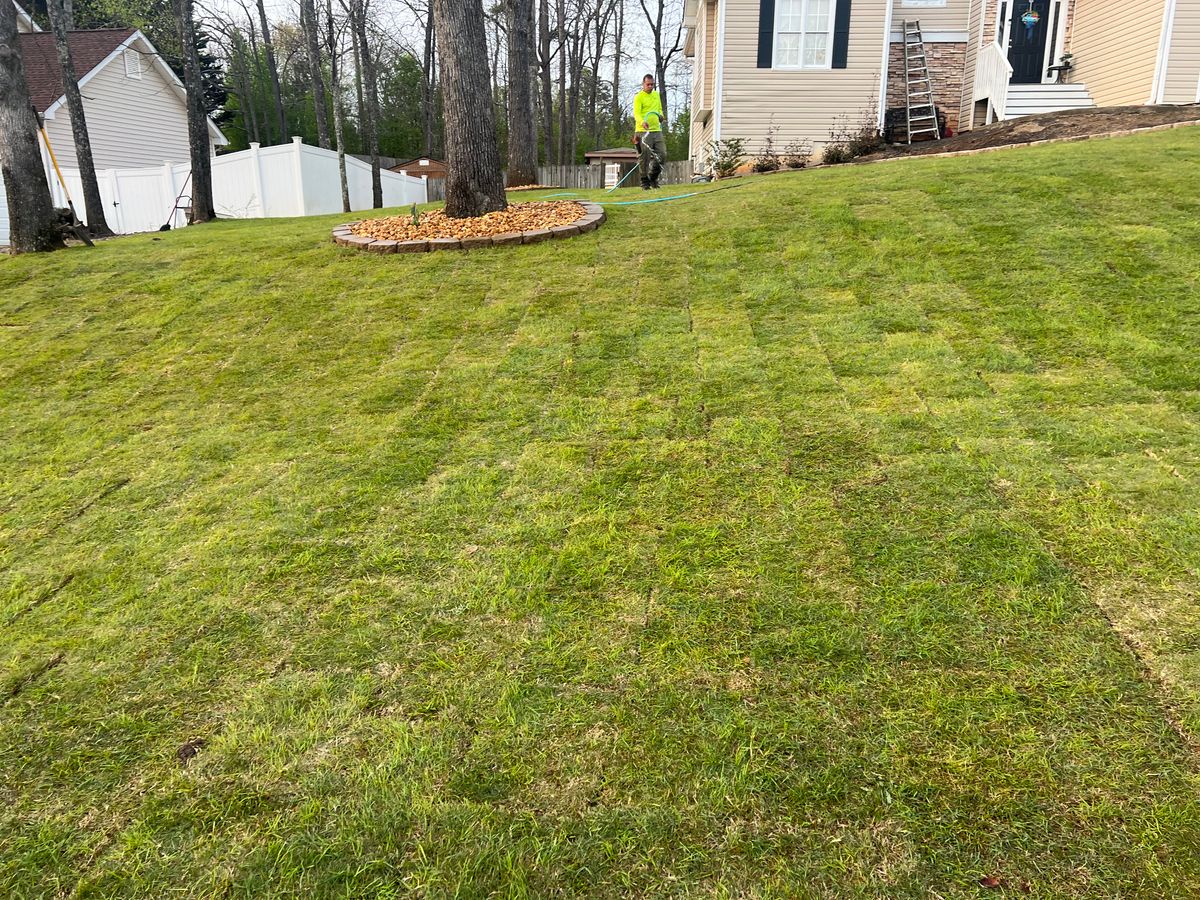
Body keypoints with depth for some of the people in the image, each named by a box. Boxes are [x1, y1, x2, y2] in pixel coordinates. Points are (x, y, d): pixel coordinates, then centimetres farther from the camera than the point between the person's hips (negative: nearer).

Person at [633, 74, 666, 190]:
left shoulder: (656, 94, 17)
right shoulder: (639, 97, -5)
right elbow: (636, 113, -17)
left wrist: (661, 115, 7)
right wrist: (642, 122, -37)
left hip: (657, 130, 6)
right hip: (643, 131, -6)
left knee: (662, 155, 1)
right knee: (644, 158, -4)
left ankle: (653, 177, 19)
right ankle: (645, 182, 6)